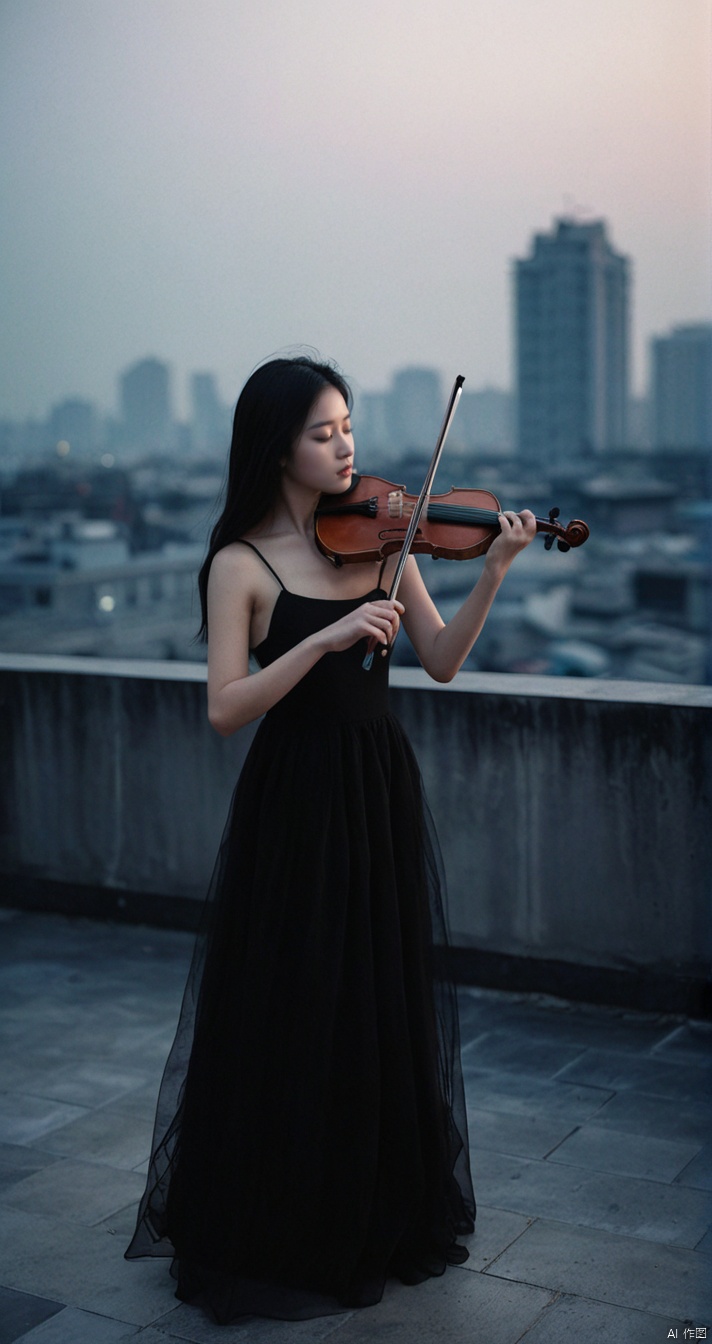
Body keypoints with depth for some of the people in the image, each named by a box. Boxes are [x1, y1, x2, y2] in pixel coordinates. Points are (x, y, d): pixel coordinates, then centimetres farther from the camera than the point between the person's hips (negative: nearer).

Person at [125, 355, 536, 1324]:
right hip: (294, 805, -5)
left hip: (381, 791, 5)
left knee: (386, 1011, 15)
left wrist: (493, 575, -13)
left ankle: (384, 1218, 35)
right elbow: (225, 710, -16)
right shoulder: (241, 563, -8)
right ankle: (273, 1236, 25)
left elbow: (442, 662, 0)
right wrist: (326, 637, -25)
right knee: (290, 1023, 4)